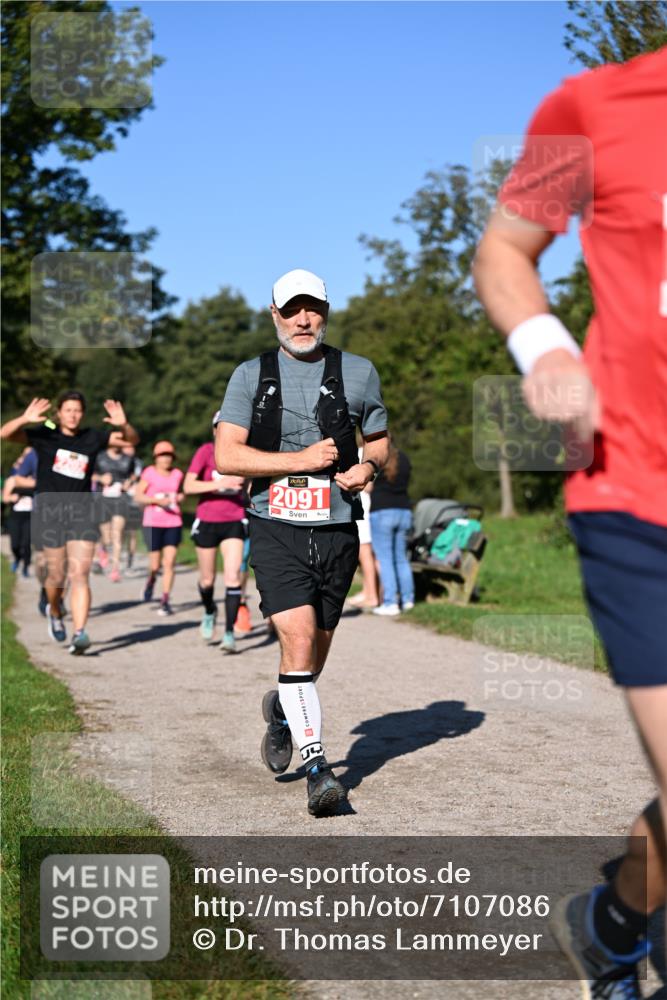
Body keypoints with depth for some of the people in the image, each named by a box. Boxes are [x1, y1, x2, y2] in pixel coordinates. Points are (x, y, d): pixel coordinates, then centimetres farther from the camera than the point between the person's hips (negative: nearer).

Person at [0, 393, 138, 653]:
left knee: (79, 575, -10)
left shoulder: (92, 438, 6)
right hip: (49, 511, -1)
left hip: (81, 512, 1)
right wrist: (25, 419, -30)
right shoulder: (45, 435, 0)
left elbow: (132, 439, 6)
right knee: (57, 575, 5)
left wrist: (123, 425, -16)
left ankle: (80, 634, -16)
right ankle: (54, 612, 37)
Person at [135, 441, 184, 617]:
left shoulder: (177, 474, 9)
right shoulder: (149, 473, -3)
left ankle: (165, 601, -2)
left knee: (169, 563, -6)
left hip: (174, 523, 2)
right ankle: (151, 580, 35)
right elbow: (138, 496, -7)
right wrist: (158, 500, -19)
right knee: (155, 565, 0)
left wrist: (180, 497, 2)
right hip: (153, 523, -2)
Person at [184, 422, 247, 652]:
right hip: (207, 523, -1)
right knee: (207, 580, 12)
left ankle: (229, 633, -13)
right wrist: (221, 484, -27)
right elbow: (188, 487, -19)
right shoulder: (206, 451, -10)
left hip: (234, 523, 1)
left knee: (233, 575, -15)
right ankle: (210, 612, 44)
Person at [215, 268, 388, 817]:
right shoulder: (251, 376, 5)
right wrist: (301, 460, -13)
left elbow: (379, 440, 21)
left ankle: (281, 710, 43)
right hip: (277, 529, -2)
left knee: (316, 652, 10)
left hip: (337, 530, 2)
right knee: (298, 638, -18)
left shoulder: (358, 373, 8)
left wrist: (368, 467, -3)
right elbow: (226, 455, -4)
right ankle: (318, 767, -14)